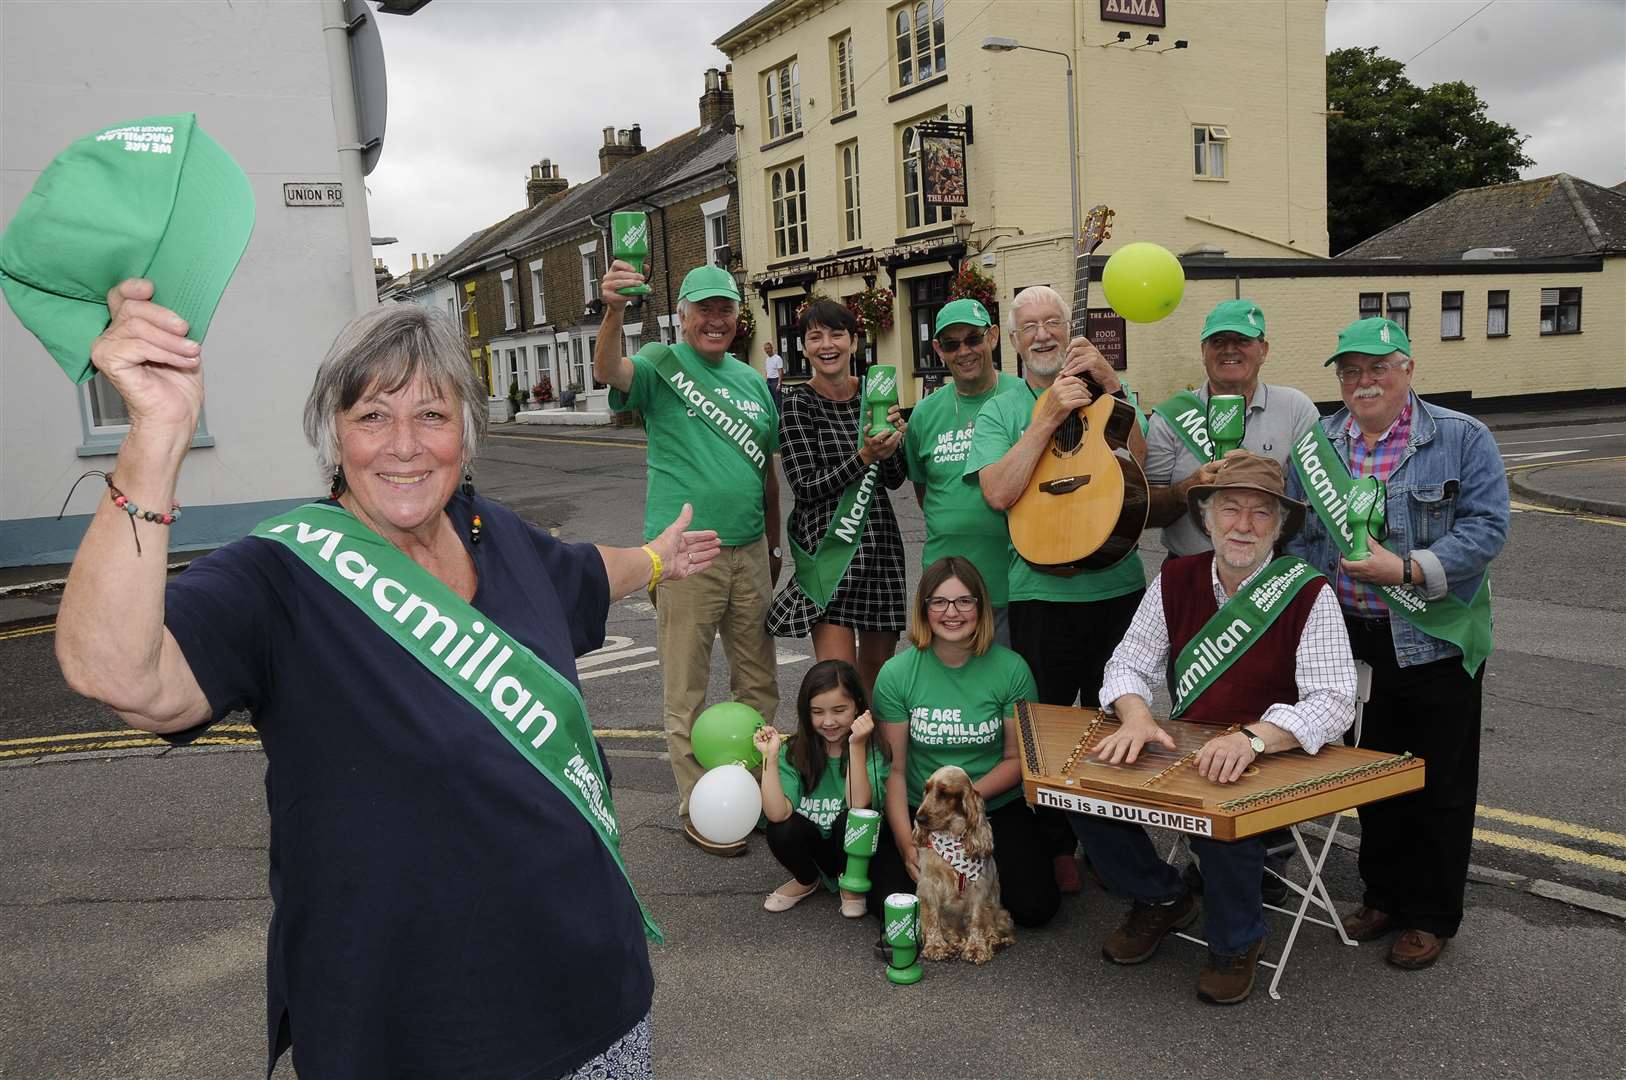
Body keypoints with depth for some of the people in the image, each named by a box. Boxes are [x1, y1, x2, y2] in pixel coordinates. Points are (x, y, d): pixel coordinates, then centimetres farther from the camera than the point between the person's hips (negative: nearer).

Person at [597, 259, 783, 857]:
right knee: (687, 690, 3)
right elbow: (609, 373, -26)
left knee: (759, 682, 16)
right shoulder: (662, 364, -3)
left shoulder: (751, 379, 13)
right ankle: (697, 807, 16)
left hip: (750, 551, 6)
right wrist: (613, 313, -44)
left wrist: (774, 544, 18)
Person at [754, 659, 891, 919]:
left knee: (849, 821, -32)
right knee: (781, 829, -27)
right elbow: (778, 813, -23)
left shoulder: (873, 751, -14)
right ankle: (806, 881, 6)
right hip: (814, 849, 2)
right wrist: (770, 756, -27)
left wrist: (856, 746, -36)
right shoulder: (795, 752, -9)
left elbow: (858, 809, -30)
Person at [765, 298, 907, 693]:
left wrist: (893, 442, -10)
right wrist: (865, 456, -20)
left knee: (878, 664, 12)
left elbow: (895, 480, 10)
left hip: (879, 539, 5)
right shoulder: (797, 403, -4)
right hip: (827, 542, -5)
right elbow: (806, 487, -10)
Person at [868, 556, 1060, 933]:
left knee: (1033, 907, -18)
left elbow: (1018, 758, -2)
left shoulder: (1011, 669, -7)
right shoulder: (897, 674, -7)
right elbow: (894, 770, -6)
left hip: (998, 808, 0)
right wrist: (906, 843, -16)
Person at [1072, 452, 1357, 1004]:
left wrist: (1252, 738, -35)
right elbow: (1128, 664, 3)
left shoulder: (1308, 594, -11)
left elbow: (1333, 702, -18)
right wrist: (1137, 716, -20)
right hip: (1185, 752, 5)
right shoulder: (1176, 579, 2)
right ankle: (1160, 900, 13)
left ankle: (1236, 943, 1)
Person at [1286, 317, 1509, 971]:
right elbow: (1296, 536, 4)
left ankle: (1431, 916, 24)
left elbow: (1486, 526, -13)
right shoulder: (1315, 445, 5)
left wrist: (1407, 569, -23)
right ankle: (1384, 895, 33)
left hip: (1437, 643, -3)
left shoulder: (1462, 440, -5)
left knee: (1440, 786, 8)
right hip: (1353, 642, 3)